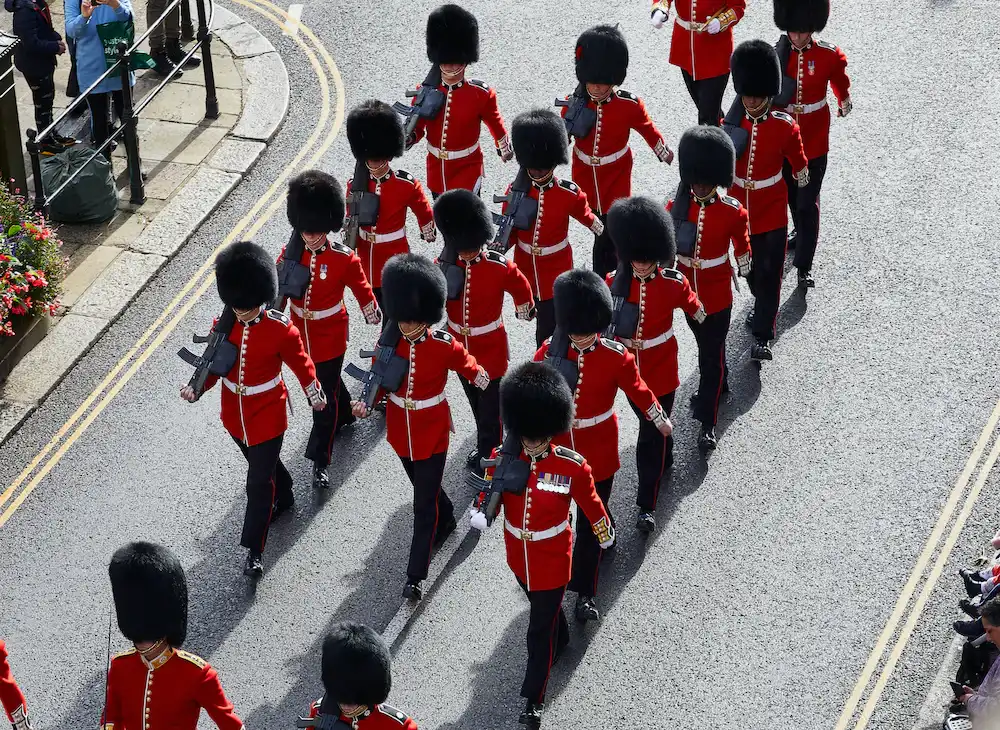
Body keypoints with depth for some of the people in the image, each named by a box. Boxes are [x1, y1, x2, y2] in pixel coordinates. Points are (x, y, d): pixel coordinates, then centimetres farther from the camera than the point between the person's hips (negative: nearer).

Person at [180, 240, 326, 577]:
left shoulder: (280, 329, -20)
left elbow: (301, 362, -8)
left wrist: (314, 392, -17)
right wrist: (197, 388, -15)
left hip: (267, 415, -5)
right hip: (235, 413, 5)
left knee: (259, 481, -4)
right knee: (263, 463, 27)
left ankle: (254, 550, 3)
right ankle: (284, 498, 57)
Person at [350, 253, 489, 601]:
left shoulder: (444, 345, -19)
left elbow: (466, 363, -4)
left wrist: (480, 376, -26)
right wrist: (366, 402, -20)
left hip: (432, 433, -4)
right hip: (400, 431, 4)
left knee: (424, 505, -1)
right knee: (425, 487, 27)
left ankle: (415, 577, 4)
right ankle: (446, 519, 58)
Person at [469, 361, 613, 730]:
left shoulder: (572, 466, -23)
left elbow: (591, 504, -8)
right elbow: (489, 498, -10)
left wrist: (606, 537, 7)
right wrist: (480, 512, -33)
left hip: (552, 560, -4)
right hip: (518, 556, 4)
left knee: (540, 629, 4)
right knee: (543, 607, 30)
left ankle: (533, 700, 18)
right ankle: (560, 642, 61)